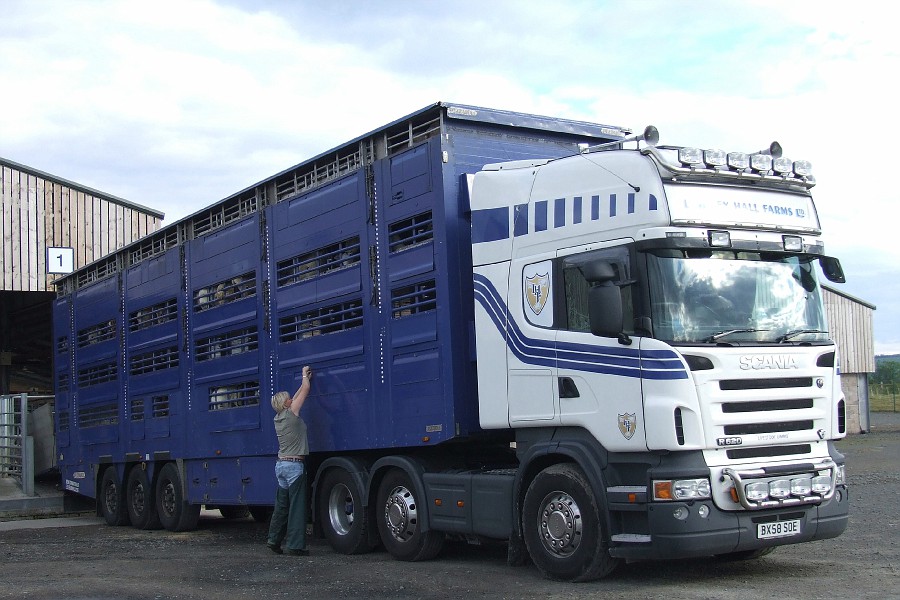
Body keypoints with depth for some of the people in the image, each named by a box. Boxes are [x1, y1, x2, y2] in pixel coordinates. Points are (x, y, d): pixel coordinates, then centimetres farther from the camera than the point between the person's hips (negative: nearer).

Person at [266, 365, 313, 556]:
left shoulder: (278, 418, 10)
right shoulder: (291, 413, -10)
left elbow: (297, 396, 25)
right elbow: (305, 391, -1)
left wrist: (306, 379, 31)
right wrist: (305, 377, 17)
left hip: (281, 464, 8)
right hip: (294, 465, -8)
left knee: (281, 505, 13)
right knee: (297, 506, -5)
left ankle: (274, 540, 15)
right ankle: (296, 545, -5)